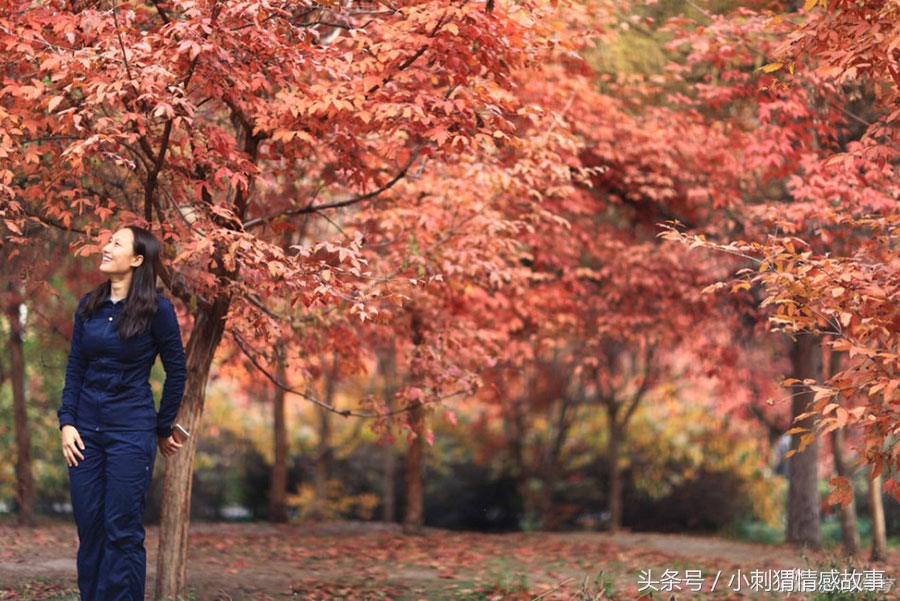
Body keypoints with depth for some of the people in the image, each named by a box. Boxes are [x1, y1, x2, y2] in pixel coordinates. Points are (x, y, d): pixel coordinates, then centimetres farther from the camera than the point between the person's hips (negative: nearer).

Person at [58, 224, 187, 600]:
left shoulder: (156, 309, -7)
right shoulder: (89, 306, 7)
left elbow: (176, 371, 0)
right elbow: (75, 369, 9)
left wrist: (163, 429, 5)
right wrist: (67, 422, -1)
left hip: (131, 431, -5)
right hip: (86, 429, 5)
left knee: (123, 532, -3)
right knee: (88, 528, 7)